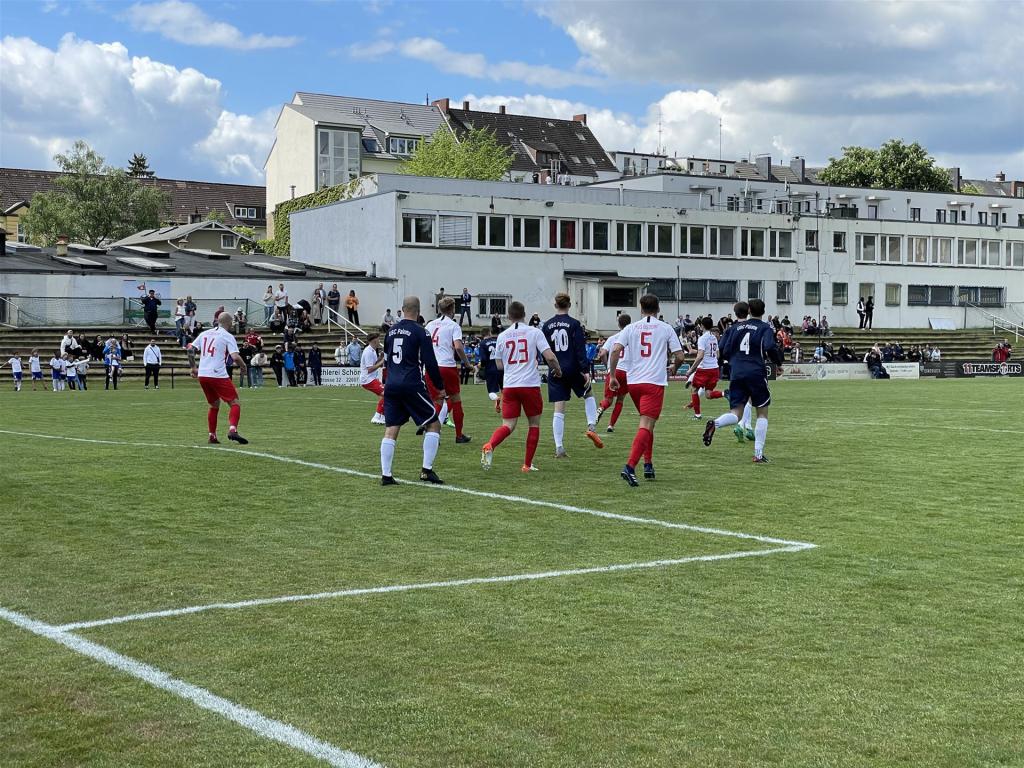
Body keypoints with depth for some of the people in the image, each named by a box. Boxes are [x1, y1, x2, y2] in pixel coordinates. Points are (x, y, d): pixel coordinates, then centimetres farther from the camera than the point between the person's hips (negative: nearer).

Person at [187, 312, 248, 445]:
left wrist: (193, 367, 19)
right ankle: (232, 430, -22)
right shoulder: (227, 336, -3)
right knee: (234, 403, -1)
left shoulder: (204, 334, 15)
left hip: (202, 375, 6)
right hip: (218, 375, -6)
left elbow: (191, 350, 11)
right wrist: (243, 366, 5)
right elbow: (235, 357, -13)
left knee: (214, 405, 21)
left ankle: (212, 436, 18)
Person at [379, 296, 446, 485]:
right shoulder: (420, 331, -6)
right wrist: (440, 387, 3)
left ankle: (385, 474, 2)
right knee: (433, 424, 6)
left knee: (391, 430, 7)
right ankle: (427, 469, -2)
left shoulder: (391, 330, 12)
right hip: (412, 386, -6)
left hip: (391, 386, 6)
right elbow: (430, 363, -7)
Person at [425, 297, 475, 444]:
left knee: (437, 402, 9)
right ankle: (459, 435, 19)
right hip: (448, 366, -4)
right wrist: (467, 363, -4)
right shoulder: (454, 326, -2)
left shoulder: (430, 325, 12)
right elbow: (458, 346, -15)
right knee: (456, 400, 12)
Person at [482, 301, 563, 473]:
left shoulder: (502, 336, 7)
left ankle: (489, 445, -26)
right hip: (530, 385, -2)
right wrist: (557, 370, 9)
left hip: (509, 386, 3)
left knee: (508, 425, 4)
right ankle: (527, 464, 14)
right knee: (534, 423, 14)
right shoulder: (534, 332, -2)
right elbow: (550, 357, -10)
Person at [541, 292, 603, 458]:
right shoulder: (574, 324, -7)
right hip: (573, 369, -2)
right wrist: (586, 370, -13)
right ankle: (591, 427, 4)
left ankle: (559, 448, -2)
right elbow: (580, 349, -12)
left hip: (555, 373, 2)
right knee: (589, 395, 23)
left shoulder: (547, 326, 3)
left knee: (559, 410, 2)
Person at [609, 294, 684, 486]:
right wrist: (674, 369, 24)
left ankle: (648, 464, 22)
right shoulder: (666, 328, 4)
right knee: (646, 426, -11)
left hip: (633, 382, 4)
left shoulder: (631, 328, 8)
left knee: (647, 423, 23)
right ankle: (629, 467, -27)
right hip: (655, 382, -4)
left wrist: (612, 376, 1)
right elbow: (679, 356, 2)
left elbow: (615, 351, -5)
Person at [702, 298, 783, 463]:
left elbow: (725, 351, 12)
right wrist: (778, 363, 2)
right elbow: (770, 347, -16)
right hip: (756, 373, -3)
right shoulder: (765, 328, 1)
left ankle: (715, 424, -31)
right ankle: (758, 454, 4)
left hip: (736, 374, 3)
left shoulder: (737, 327, 13)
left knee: (735, 414, 2)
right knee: (762, 413, 10)